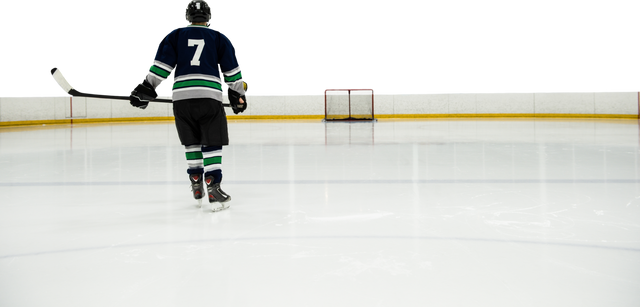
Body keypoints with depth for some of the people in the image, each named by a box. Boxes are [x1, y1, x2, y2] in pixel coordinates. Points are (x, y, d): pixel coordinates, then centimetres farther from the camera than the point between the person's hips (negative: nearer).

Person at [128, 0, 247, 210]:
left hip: (182, 98, 2)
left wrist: (145, 89, 8)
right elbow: (232, 70, 12)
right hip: (210, 96, -2)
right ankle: (213, 186, -10)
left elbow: (159, 66, 5)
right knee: (212, 143, 1)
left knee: (191, 143, 16)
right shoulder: (221, 38, 13)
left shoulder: (173, 35, 13)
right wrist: (238, 96, 21)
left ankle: (196, 184, 20)